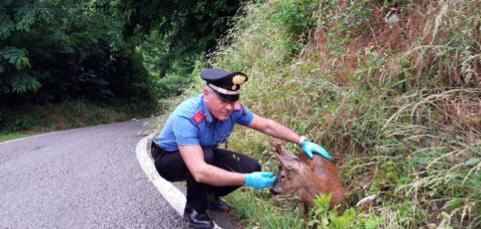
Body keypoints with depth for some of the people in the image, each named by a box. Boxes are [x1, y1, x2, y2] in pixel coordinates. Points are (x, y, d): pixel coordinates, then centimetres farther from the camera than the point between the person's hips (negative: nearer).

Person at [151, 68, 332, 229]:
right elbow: (200, 172, -47)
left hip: (207, 154, 6)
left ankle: (208, 196, 12)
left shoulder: (233, 109, -21)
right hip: (169, 159, -5)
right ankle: (194, 208, -11)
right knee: (207, 155, -36)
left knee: (251, 168, -12)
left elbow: (267, 125, -8)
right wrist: (247, 180, -49)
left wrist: (303, 142, -16)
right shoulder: (186, 117, -40)